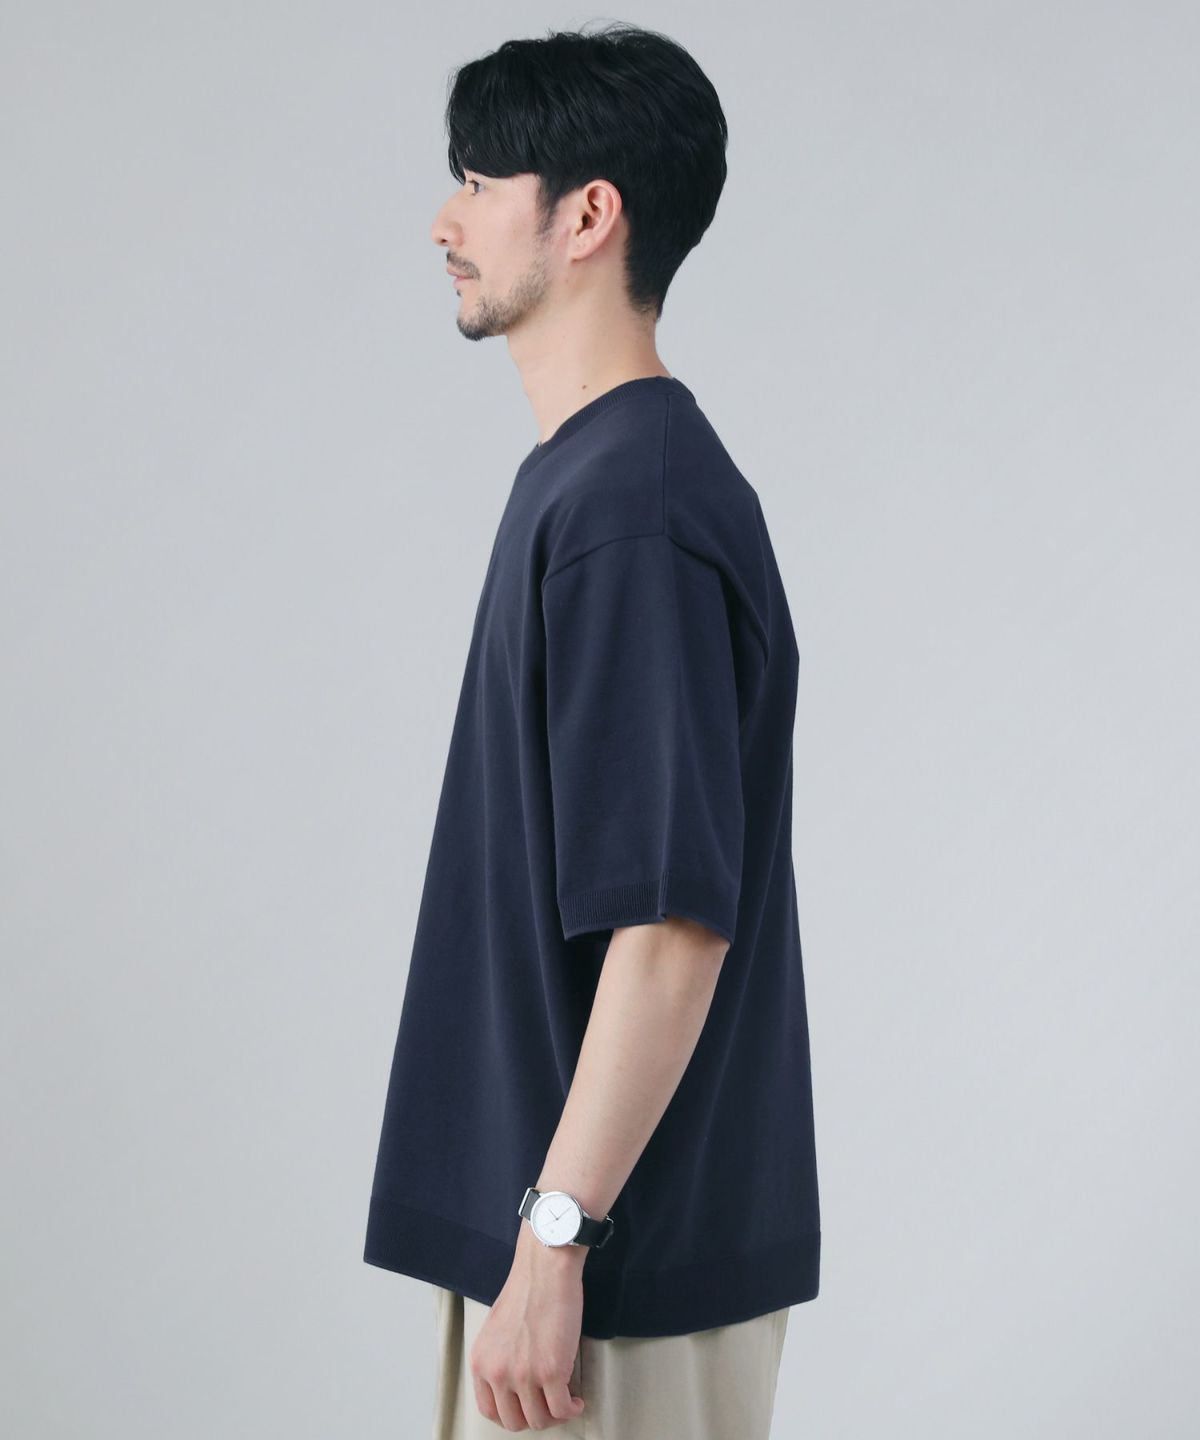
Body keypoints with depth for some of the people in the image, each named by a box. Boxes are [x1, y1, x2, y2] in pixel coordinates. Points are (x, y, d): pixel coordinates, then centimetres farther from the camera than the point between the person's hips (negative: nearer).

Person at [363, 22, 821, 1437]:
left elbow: (676, 923, -25)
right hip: (567, 1214, 10)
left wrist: (551, 1235, -23)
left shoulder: (634, 509, -21)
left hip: (625, 1263, -10)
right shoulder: (577, 473, 11)